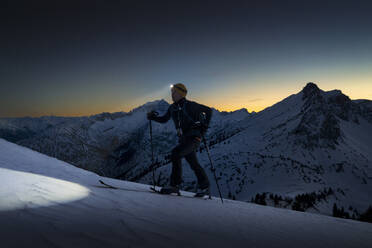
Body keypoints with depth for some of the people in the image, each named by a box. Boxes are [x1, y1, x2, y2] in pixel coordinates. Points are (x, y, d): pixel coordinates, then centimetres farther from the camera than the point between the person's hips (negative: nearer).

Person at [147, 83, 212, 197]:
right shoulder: (172, 107, 9)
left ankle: (175, 184, -17)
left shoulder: (189, 105, -10)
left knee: (175, 153, -24)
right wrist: (153, 117, 2)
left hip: (193, 137, -7)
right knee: (194, 164, 14)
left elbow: (208, 110, -3)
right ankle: (204, 187, 29)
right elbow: (164, 119, 20)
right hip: (183, 139, 8)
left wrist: (204, 126, -7)